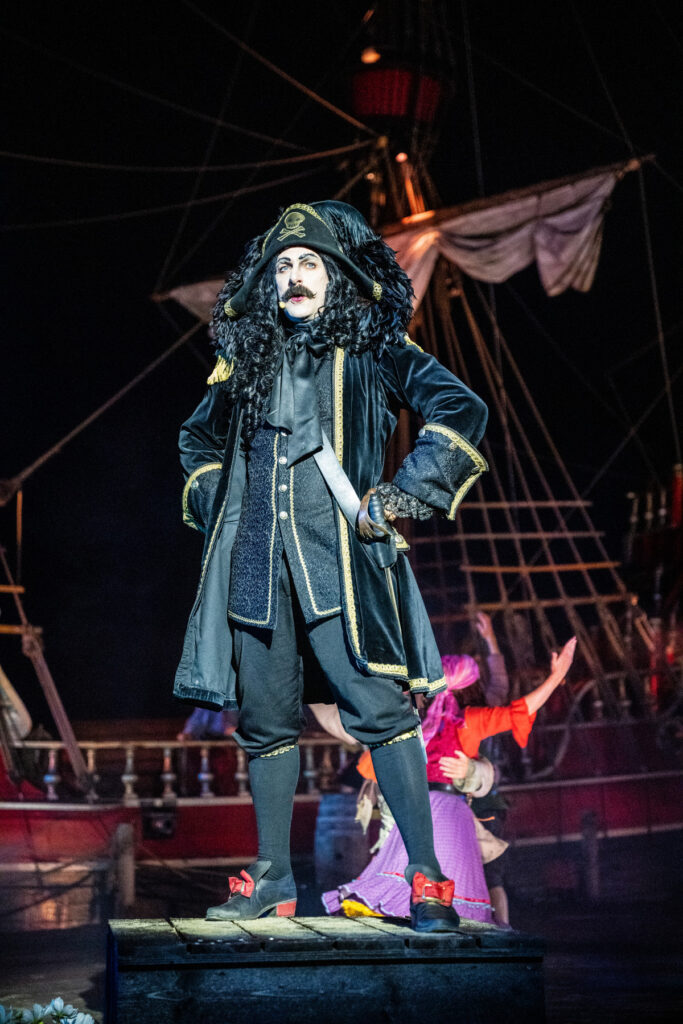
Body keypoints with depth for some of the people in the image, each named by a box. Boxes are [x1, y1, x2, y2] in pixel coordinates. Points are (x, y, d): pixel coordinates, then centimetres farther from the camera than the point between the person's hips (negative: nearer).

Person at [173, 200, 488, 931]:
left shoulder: (372, 349, 5)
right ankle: (272, 877, 21)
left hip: (340, 557, -4)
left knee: (381, 708, -11)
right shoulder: (247, 355, 17)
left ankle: (426, 878, -7)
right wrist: (213, 507, 17)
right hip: (256, 560, 4)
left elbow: (461, 411, -2)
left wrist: (400, 498, -8)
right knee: (265, 719, 9)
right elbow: (198, 439, 33)